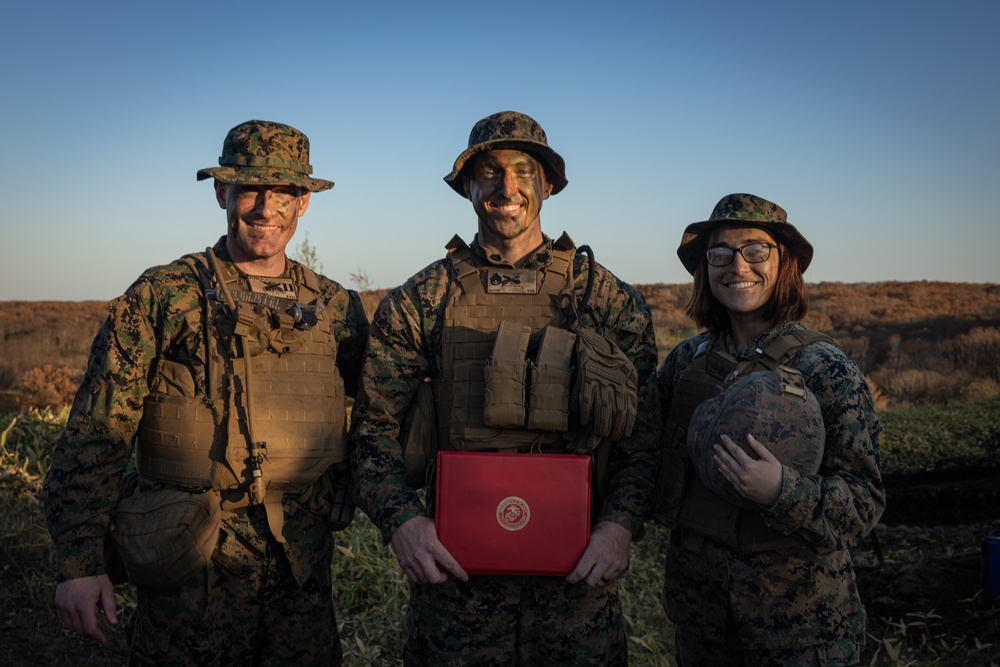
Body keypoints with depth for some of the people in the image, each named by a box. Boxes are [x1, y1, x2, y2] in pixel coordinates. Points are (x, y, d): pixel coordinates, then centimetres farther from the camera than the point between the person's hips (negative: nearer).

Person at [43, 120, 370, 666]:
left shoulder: (337, 307, 6)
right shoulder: (163, 297, -5)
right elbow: (95, 437, -7)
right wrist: (80, 560, -12)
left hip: (305, 567, 4)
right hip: (193, 570, -3)